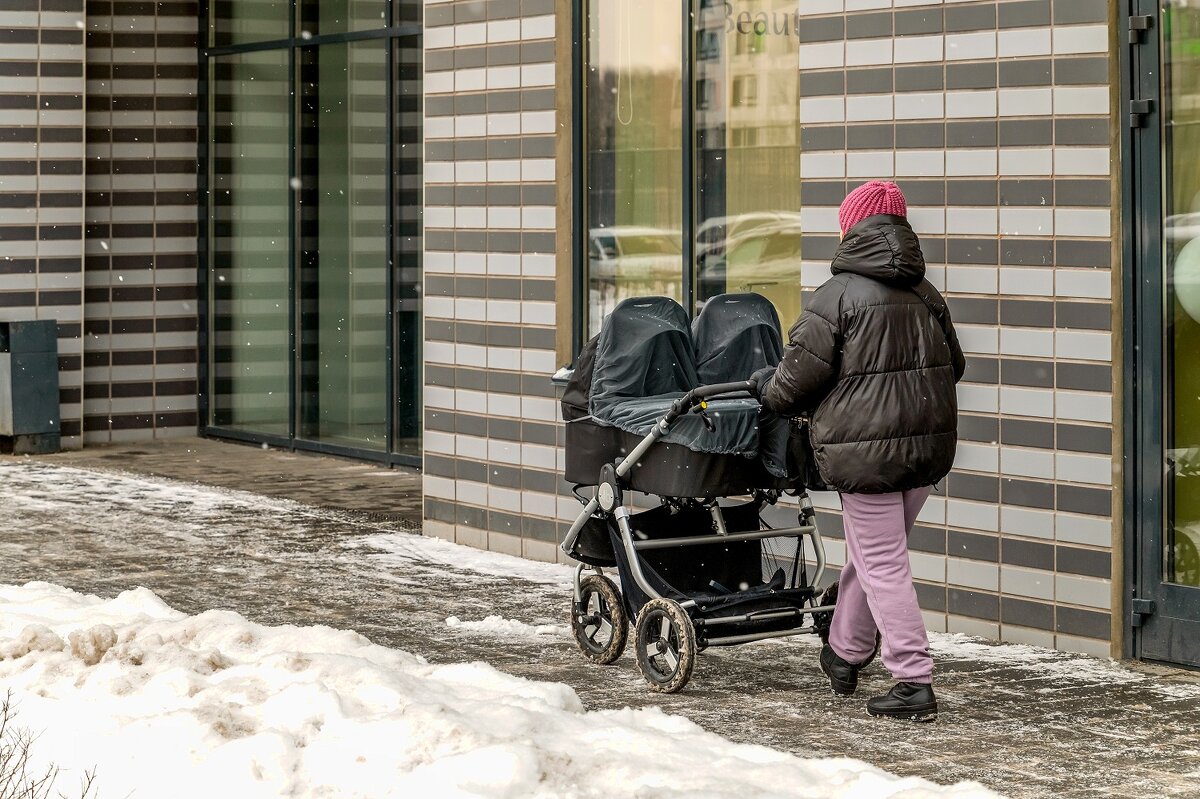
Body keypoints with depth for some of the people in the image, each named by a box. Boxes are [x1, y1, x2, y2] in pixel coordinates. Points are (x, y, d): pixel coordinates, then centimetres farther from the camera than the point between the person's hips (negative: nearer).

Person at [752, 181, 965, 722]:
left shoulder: (838, 295, -11)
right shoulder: (926, 294, 10)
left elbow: (798, 379, -9)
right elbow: (953, 366, 20)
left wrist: (768, 389, 13)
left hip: (866, 448, -7)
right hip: (930, 442, 7)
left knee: (882, 565, -2)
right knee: (871, 553, 22)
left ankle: (914, 684, -5)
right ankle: (844, 655, 37)